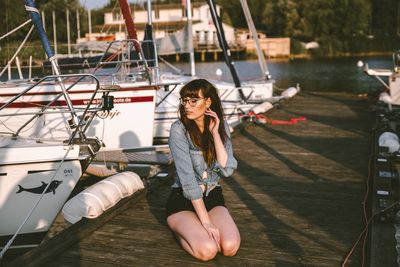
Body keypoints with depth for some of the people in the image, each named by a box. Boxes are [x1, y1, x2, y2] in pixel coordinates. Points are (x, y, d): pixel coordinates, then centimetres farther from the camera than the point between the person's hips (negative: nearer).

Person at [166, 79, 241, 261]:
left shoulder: (221, 127, -1)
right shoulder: (179, 130, -15)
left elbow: (227, 170, -12)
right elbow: (187, 178, -21)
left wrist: (215, 133, -18)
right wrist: (206, 221, -24)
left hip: (213, 197, 4)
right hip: (183, 200, -4)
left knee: (230, 247, -22)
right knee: (207, 250, -27)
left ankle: (196, 229, 10)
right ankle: (181, 228, 6)